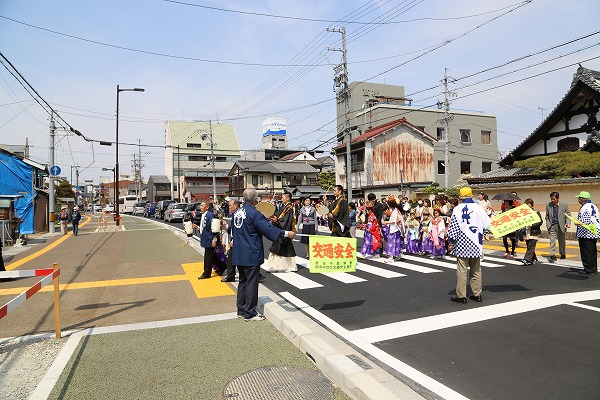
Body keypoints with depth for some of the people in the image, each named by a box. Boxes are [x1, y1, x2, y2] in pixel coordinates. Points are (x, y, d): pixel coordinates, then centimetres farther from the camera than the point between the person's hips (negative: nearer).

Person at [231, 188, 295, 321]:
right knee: (251, 282, 0)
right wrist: (286, 233, -17)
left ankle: (241, 310, 25)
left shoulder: (237, 212, 8)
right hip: (251, 254, -8)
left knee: (243, 281, 17)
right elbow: (268, 228, -21)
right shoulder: (253, 213, -17)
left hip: (239, 254, 8)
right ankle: (250, 313, 7)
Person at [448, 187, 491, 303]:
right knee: (476, 270, 14)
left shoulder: (458, 209, -9)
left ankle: (461, 296, 5)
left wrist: (452, 241, 1)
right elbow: (486, 225, 4)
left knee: (462, 270, 1)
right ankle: (477, 294, 22)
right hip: (476, 244, 4)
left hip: (462, 244, -4)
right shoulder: (479, 208, 0)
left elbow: (453, 227, -9)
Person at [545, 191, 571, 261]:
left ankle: (562, 254, 33)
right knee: (552, 240, -9)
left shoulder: (564, 205, -2)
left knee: (562, 241, 15)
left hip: (561, 226, 0)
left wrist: (567, 223, -18)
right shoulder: (548, 205, 2)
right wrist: (548, 225, 0)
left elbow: (568, 215, 0)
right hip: (552, 226, 0)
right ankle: (552, 255, -10)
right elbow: (547, 216, 10)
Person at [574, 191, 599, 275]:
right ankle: (593, 270, 20)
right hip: (595, 233, 10)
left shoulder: (585, 207, -17)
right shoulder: (593, 206, 14)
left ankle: (588, 270, 4)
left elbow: (585, 222, -26)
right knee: (593, 252, 14)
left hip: (586, 234, -10)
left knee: (586, 252, -1)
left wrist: (577, 222, -16)